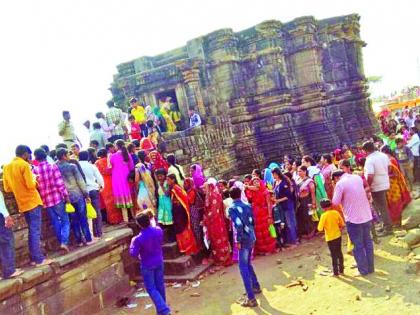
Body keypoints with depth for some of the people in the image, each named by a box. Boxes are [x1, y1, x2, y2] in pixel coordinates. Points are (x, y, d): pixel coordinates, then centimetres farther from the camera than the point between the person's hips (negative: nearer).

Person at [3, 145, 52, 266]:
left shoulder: (7, 167, 10)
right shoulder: (24, 165, -13)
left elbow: (7, 188, 11)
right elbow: (31, 185, -19)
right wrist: (34, 179, 1)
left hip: (22, 204, 7)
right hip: (32, 202, -7)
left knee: (31, 231, 14)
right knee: (36, 231, -4)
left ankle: (34, 258, 17)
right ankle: (39, 259, -2)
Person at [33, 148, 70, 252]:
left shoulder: (34, 171, 0)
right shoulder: (53, 166, -7)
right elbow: (60, 183, -10)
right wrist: (66, 195, -4)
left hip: (46, 201, 3)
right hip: (58, 198, -3)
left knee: (55, 223, 12)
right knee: (65, 221, 5)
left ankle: (62, 243, 17)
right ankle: (64, 242, -9)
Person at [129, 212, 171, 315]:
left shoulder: (138, 239, -26)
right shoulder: (158, 230, -13)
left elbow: (134, 254, -17)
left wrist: (132, 242, -2)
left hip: (147, 265, -5)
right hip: (159, 262, 5)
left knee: (151, 288, 8)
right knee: (160, 285, 19)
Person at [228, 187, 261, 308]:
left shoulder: (232, 208, -11)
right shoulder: (247, 206, 8)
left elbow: (239, 225, -21)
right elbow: (252, 222, 11)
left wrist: (238, 241, -15)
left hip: (244, 239, -7)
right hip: (252, 237, 7)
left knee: (243, 268, -3)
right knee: (247, 263, 25)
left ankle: (251, 299, -5)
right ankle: (256, 286, 38)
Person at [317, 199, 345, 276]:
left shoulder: (324, 215, -17)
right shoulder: (336, 212, -4)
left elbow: (320, 228, -18)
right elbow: (342, 224, 2)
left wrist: (324, 228, 3)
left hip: (330, 238, -4)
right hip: (338, 236, 4)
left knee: (334, 255, 5)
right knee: (339, 253, 17)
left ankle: (336, 272, 13)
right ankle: (341, 270, 26)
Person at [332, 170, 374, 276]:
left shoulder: (340, 184, -15)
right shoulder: (358, 177, 6)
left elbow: (335, 204, -13)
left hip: (353, 219, -6)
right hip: (367, 216, 6)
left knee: (358, 246, 7)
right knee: (368, 242, 18)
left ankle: (363, 270, 16)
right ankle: (370, 267, 28)